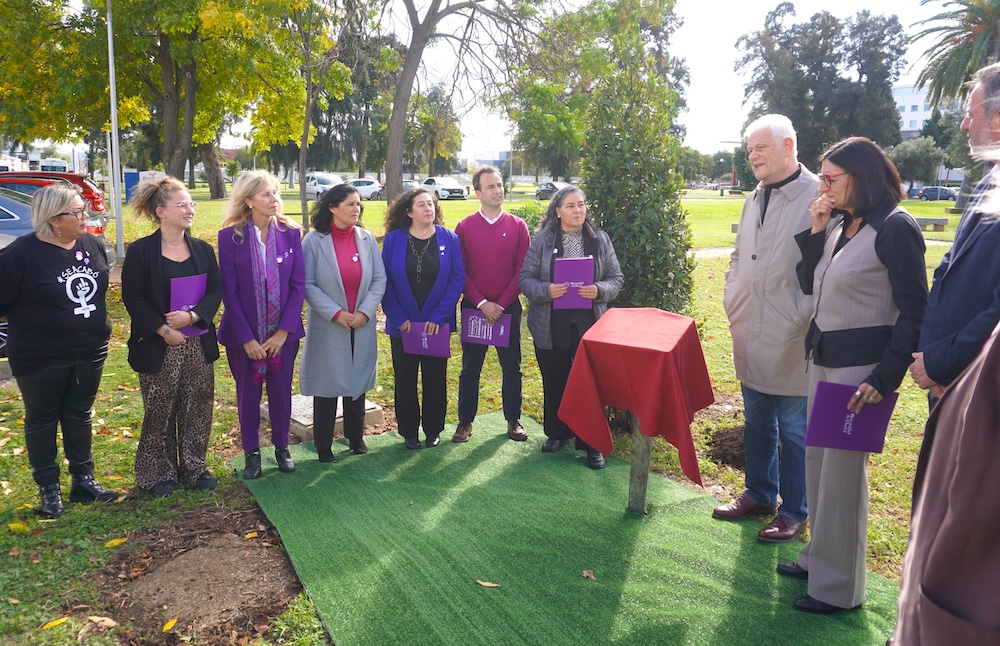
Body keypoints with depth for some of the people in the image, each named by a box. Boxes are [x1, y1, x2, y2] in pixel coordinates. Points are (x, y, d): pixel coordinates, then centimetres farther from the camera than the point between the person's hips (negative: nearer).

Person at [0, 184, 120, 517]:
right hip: (40, 357, -4)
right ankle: (48, 489, 23)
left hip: (90, 352, 5)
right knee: (42, 420, 11)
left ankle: (84, 480, 28)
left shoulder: (94, 245, -1)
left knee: (79, 416, 16)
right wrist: (33, 322, -4)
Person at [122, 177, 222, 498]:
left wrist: (192, 316, -15)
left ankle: (194, 468, 25)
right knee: (160, 412, 6)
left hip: (198, 345, 4)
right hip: (158, 347, -4)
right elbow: (133, 299, -9)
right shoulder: (140, 251, -7)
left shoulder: (203, 249, 5)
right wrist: (163, 330, -16)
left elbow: (215, 291, 2)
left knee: (197, 409, 10)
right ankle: (159, 473, 22)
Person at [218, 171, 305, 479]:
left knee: (281, 391, 13)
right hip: (244, 333, -1)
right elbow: (229, 292, -9)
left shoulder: (290, 232, -3)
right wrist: (247, 338, -13)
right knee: (248, 393, 12)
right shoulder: (230, 236, -8)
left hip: (283, 332, 2)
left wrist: (283, 331, -11)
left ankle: (281, 447, 32)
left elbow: (299, 284, -5)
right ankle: (251, 452, 29)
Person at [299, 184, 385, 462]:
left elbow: (379, 280, 1)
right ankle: (323, 446, 19)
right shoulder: (314, 241, -8)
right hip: (327, 327, -3)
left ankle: (356, 437, 32)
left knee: (358, 382, 14)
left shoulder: (367, 239, 1)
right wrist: (335, 313, -17)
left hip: (362, 326, 3)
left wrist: (365, 312, -11)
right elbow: (308, 284, -10)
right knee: (327, 386, 5)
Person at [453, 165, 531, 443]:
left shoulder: (517, 226, 1)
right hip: (473, 307, 0)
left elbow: (522, 270, -2)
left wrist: (501, 304, -10)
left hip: (508, 307, 1)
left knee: (512, 367, 7)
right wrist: (481, 303, -12)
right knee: (470, 368, 7)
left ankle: (513, 420, 21)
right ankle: (465, 422, 18)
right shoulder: (464, 227, 0)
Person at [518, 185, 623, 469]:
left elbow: (616, 278, 5)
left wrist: (599, 291, -16)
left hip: (589, 324, 0)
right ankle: (557, 432, 32)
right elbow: (525, 278, -1)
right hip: (551, 326, 0)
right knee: (554, 382, 12)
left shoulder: (600, 240, 4)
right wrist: (546, 290, -20)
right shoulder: (542, 240, 0)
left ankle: (591, 442, 16)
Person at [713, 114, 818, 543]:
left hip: (791, 344, -7)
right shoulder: (754, 199, 12)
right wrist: (732, 300, 11)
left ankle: (794, 512, 22)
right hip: (750, 338, 8)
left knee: (794, 430, 6)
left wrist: (802, 320, -17)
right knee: (756, 424, 19)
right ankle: (759, 495, 36)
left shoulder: (819, 198, -13)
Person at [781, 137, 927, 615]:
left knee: (842, 469, 0)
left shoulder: (895, 229, -14)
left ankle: (838, 586, 14)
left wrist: (885, 378, -20)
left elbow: (914, 310, -15)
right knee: (816, 459, 15)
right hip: (824, 359, 8)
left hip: (862, 366, -8)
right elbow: (809, 285, 12)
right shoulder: (839, 225, 9)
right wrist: (815, 232, 0)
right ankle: (819, 556, 32)